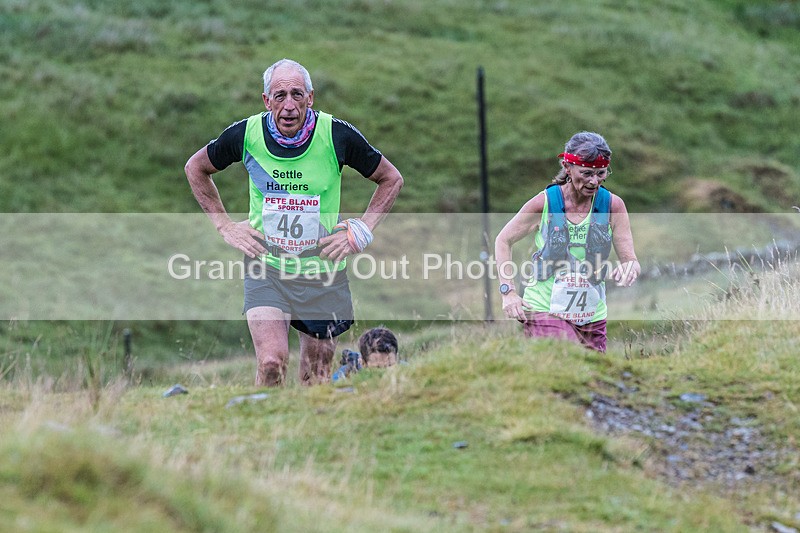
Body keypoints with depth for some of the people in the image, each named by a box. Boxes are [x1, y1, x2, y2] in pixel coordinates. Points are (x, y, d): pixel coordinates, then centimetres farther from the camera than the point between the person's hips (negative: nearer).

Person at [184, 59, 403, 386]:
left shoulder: (337, 135, -12)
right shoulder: (246, 134, -9)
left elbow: (391, 180, 4)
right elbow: (196, 168, 12)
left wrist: (361, 231, -4)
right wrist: (224, 226, 4)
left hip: (323, 272, 1)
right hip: (265, 269, 0)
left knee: (316, 382, 8)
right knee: (271, 363, -21)